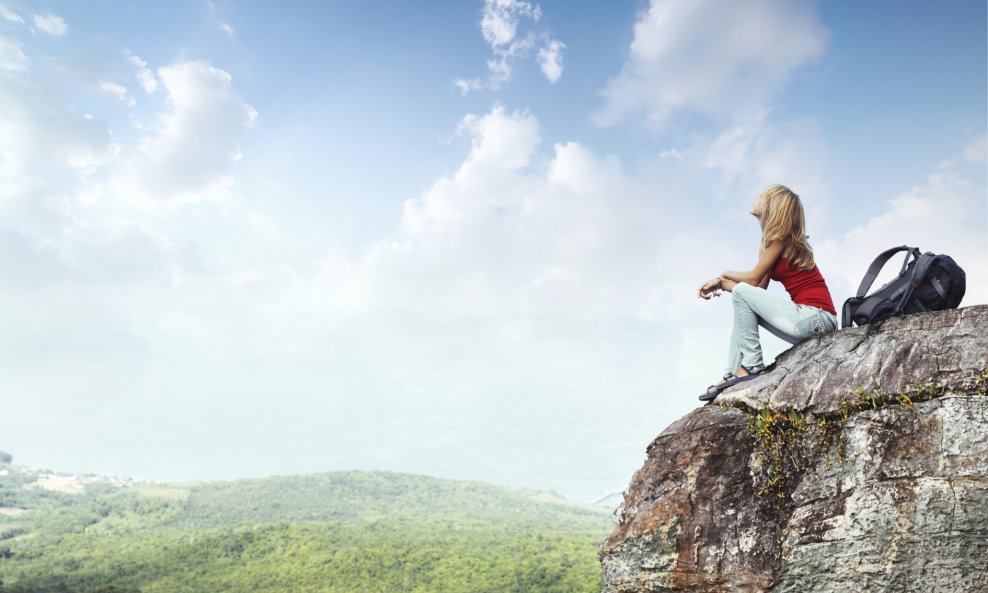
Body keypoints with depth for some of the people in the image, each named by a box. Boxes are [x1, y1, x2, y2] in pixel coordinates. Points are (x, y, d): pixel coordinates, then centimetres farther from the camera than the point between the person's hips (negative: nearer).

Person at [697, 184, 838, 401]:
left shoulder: (781, 236, -9)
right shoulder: (772, 239, 17)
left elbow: (753, 280, -9)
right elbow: (759, 287, 10)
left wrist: (723, 279, 5)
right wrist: (720, 284, 1)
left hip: (815, 317, -9)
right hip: (809, 319, 9)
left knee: (741, 293, -11)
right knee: (746, 307, 15)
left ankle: (752, 367, -7)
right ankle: (732, 374, 5)